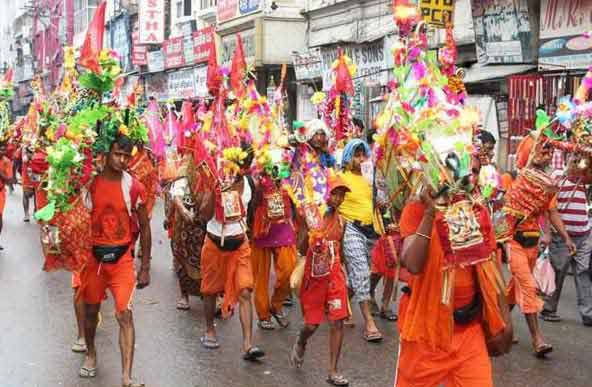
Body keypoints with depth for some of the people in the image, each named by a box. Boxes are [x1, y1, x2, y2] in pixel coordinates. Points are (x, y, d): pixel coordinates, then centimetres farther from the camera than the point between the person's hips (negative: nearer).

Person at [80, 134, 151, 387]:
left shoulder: (134, 187, -6)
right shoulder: (90, 183, -4)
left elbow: (144, 227, 2)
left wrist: (145, 267, 1)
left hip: (122, 257, -1)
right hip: (93, 255, 2)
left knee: (124, 314, -10)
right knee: (91, 310, 16)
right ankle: (91, 353, 44)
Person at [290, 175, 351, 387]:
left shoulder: (340, 220, 4)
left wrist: (344, 276, 14)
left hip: (334, 277, 4)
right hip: (313, 276, -4)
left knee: (337, 323, -3)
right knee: (311, 325, 5)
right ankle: (300, 344, 41)